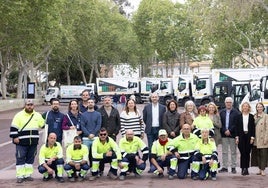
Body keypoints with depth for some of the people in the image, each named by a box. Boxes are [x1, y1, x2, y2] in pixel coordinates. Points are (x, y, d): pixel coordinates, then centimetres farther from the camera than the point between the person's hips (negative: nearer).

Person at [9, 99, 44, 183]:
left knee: (30, 158, 9)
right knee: (20, 158, -3)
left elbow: (44, 125, 17)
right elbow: (14, 127, -5)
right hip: (21, 142, -4)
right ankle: (20, 176, 4)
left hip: (33, 142, 4)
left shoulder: (37, 115, 9)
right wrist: (15, 137, -11)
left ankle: (28, 175, 18)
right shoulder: (19, 115, -3)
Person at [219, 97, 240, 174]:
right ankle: (224, 167, 11)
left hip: (232, 134, -3)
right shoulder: (221, 112, 11)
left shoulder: (236, 112, 1)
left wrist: (230, 130, -13)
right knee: (224, 152, 6)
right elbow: (220, 123, 5)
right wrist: (224, 131, -8)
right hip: (224, 134, 3)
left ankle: (233, 167, 9)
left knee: (233, 152, 3)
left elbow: (236, 123, -6)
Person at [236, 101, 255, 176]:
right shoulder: (239, 116, 5)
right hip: (241, 136, 0)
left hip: (249, 136, 0)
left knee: (247, 153, 3)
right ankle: (243, 168, -3)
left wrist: (252, 137, -5)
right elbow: (237, 127, 4)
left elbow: (253, 127, 3)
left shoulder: (251, 116, 4)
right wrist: (237, 137, -2)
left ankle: (246, 168, 10)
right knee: (242, 153, -4)